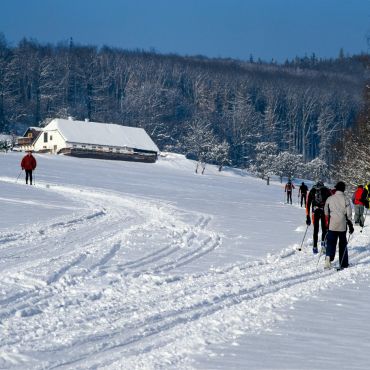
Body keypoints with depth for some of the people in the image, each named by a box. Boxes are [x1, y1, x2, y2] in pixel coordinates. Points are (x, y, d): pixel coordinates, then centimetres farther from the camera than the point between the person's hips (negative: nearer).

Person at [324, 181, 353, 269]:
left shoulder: (330, 199, 2)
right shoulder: (345, 200, -5)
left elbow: (326, 213, 12)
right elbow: (349, 215, -2)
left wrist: (327, 224, 25)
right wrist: (350, 226, 8)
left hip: (332, 225, 1)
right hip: (342, 226, -1)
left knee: (331, 242, 1)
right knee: (343, 244, 11)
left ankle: (329, 257, -25)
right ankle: (343, 264, 15)